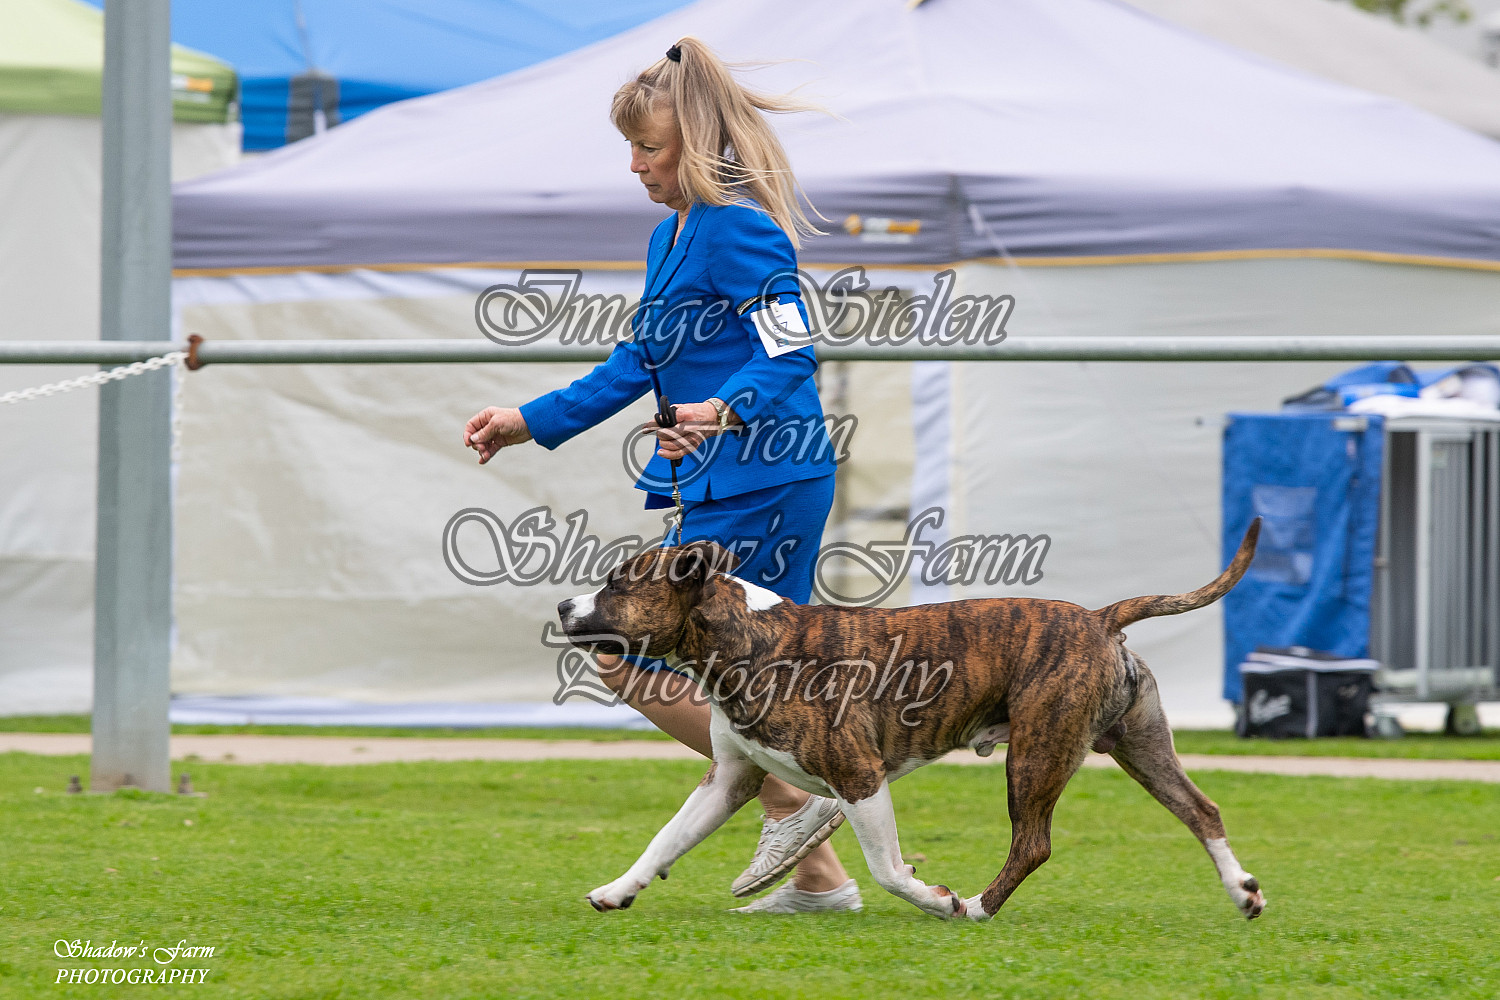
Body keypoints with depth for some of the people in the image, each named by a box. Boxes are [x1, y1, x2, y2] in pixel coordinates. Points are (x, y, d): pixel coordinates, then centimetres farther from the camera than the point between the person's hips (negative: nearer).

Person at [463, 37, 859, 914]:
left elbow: (789, 354, -22)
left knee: (633, 661, -9)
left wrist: (724, 413, -39)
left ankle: (794, 802, -4)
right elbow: (639, 364, 24)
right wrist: (529, 423, 23)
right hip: (725, 486, 10)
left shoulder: (739, 230, -14)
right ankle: (818, 873, 13)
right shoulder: (672, 237, 16)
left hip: (760, 486, -10)